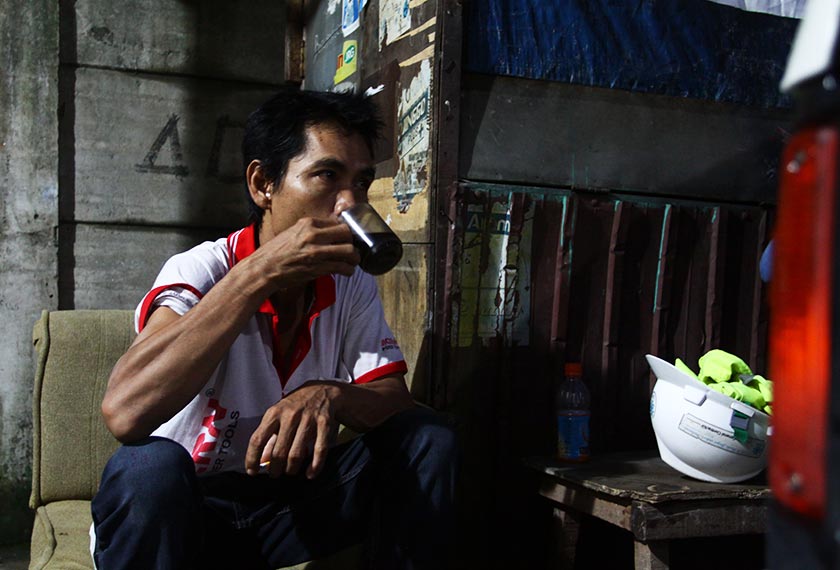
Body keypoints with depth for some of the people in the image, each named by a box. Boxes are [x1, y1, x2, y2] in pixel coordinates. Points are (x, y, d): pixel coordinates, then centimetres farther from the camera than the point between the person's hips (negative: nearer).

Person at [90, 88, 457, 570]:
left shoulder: (354, 284, -4)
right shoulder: (202, 270, -20)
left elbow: (395, 399, -8)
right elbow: (124, 412, -37)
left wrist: (330, 396, -32)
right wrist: (260, 272, -39)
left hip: (295, 497, 4)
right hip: (190, 511, -4)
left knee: (427, 439, -16)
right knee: (150, 463, -36)